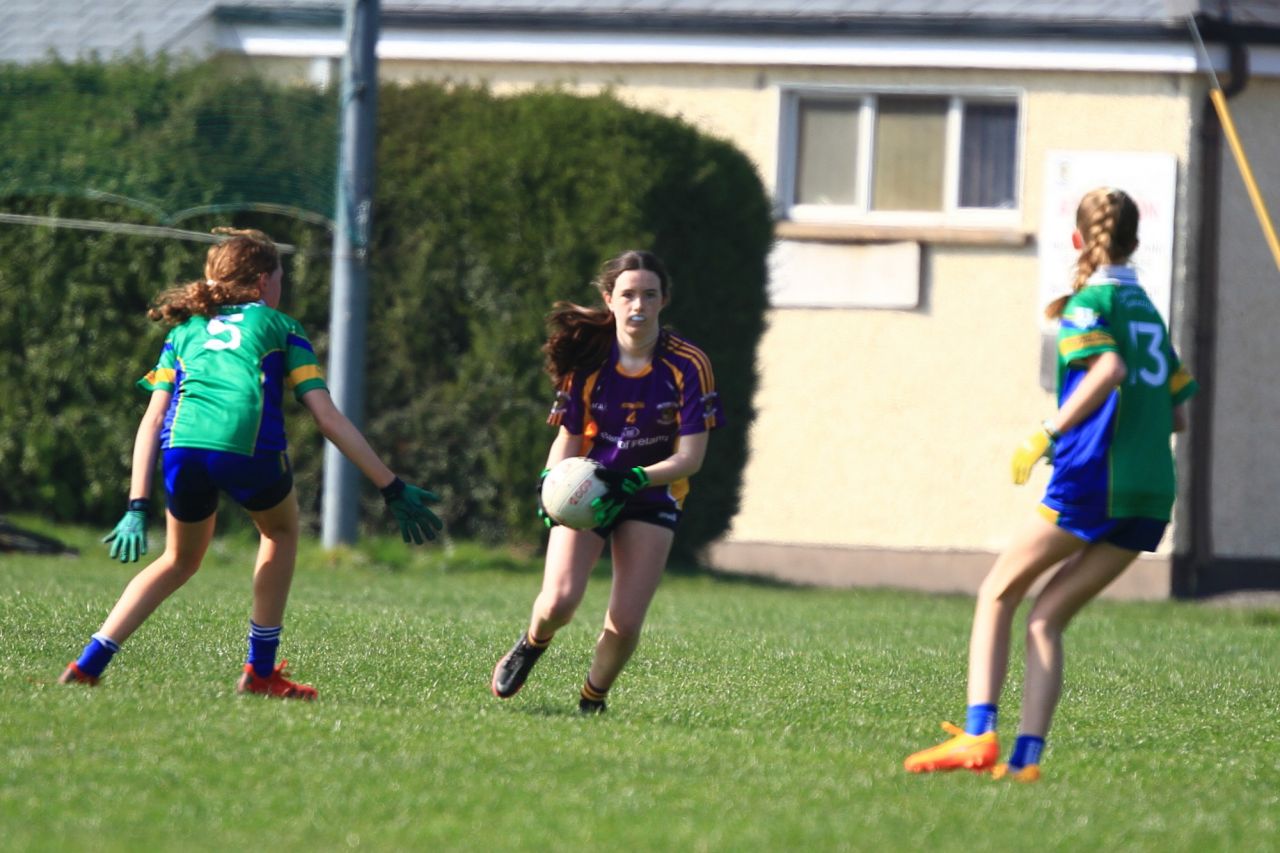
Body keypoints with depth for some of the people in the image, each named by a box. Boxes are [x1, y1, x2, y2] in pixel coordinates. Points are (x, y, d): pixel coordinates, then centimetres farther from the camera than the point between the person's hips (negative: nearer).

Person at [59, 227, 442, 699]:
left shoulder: (183, 332, 30)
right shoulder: (279, 327, 23)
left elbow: (152, 421, 19)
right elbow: (329, 419, 16)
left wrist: (138, 507, 15)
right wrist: (393, 488, 17)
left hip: (182, 449, 3)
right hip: (249, 447, -3)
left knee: (180, 559, 27)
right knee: (281, 533, 30)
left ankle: (88, 664, 14)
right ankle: (260, 672, 27)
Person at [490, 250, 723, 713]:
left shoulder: (688, 365, -14)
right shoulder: (587, 360, -9)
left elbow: (690, 456, -14)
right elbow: (567, 438, 2)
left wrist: (633, 480, -30)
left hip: (652, 495, 0)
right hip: (585, 488, 0)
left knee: (625, 623, -12)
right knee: (558, 603, -19)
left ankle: (592, 701, 18)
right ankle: (533, 643, 18)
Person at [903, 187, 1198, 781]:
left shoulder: (1088, 303, -2)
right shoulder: (1147, 309, 20)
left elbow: (1109, 369, -22)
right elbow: (1177, 414, 22)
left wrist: (1047, 435, -20)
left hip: (1092, 481, -7)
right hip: (1151, 496, 7)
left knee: (998, 593, 5)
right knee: (1046, 618, 11)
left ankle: (978, 733, -9)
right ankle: (1026, 756, -1)